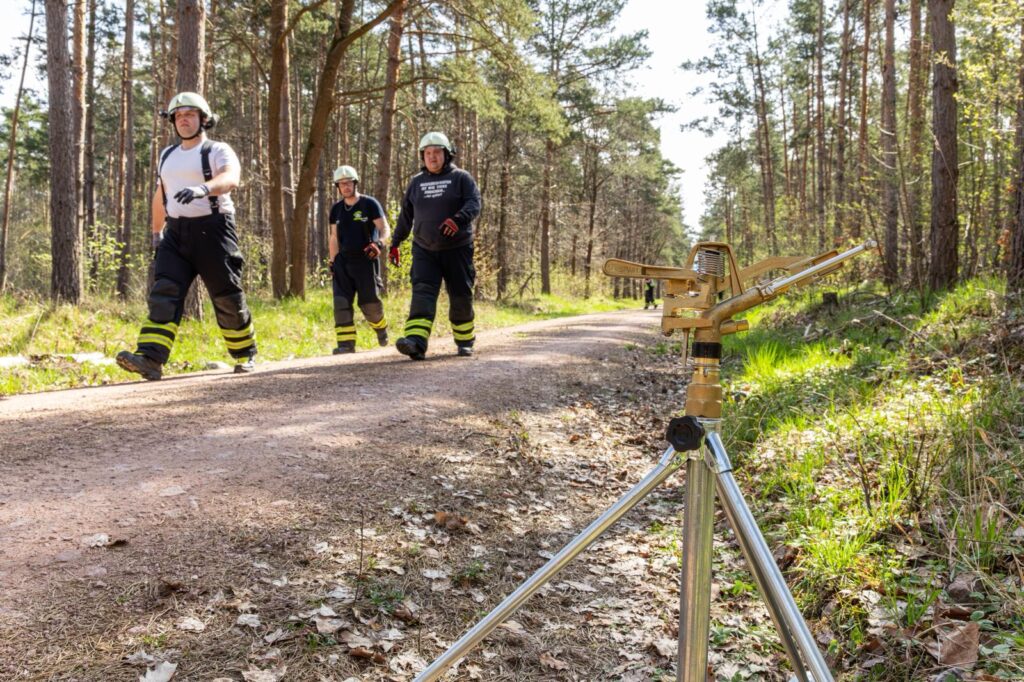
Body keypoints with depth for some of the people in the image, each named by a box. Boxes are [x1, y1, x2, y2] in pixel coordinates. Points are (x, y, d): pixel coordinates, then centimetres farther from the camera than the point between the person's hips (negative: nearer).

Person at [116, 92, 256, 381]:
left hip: (212, 230, -5)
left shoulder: (217, 151, -3)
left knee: (227, 297, 2)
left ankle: (246, 355, 20)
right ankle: (150, 359, -18)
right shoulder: (167, 155, 17)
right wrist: (156, 232, 29)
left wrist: (203, 188, -44)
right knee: (164, 293, -10)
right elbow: (160, 195, 28)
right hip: (176, 232, 5)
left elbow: (231, 178, -25)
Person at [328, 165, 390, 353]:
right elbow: (334, 237, 17)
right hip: (343, 260, 4)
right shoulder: (336, 209, 13)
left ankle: (381, 328, 29)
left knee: (370, 302, 0)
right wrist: (332, 262, 12)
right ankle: (346, 342, -4)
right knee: (341, 303, -6)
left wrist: (379, 243, -25)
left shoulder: (369, 204, -2)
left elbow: (384, 228, -5)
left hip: (366, 260, -4)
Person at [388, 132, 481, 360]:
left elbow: (474, 204, -13)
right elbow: (406, 215, 18)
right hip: (424, 249, 2)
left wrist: (458, 219, -33)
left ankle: (464, 341, 23)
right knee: (422, 292, -14)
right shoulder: (416, 182, 12)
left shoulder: (461, 178, 1)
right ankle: (416, 342, -28)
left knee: (460, 296, 5)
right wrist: (395, 244, 18)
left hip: (457, 249, -2)